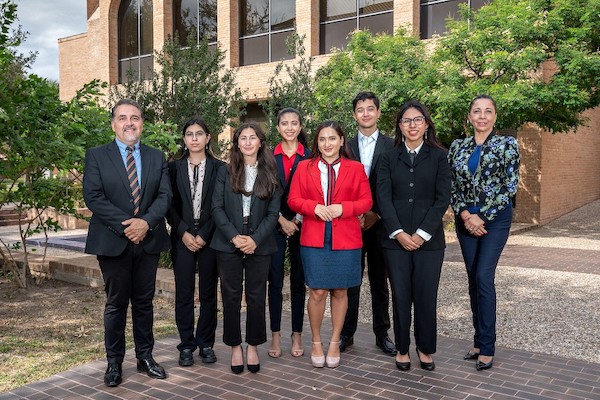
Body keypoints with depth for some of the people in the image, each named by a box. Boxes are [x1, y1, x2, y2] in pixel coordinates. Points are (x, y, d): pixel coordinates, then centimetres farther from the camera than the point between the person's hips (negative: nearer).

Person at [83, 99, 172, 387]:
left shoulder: (157, 157, 10)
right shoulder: (96, 156, 1)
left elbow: (165, 195, 1)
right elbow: (93, 197, -9)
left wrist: (145, 222, -16)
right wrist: (126, 225, -17)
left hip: (149, 241, 3)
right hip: (113, 242, -3)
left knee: (144, 301, 11)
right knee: (116, 303, 6)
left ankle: (145, 357, 23)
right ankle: (114, 361, 18)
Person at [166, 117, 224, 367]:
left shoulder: (219, 168, 3)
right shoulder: (174, 168, 7)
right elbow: (170, 205, 4)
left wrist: (204, 235, -9)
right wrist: (184, 233, -8)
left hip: (210, 237, -1)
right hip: (182, 237, 1)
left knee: (208, 293, 6)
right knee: (184, 293, 3)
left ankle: (206, 343, 17)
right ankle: (186, 345, 13)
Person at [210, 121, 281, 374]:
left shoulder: (270, 174, 5)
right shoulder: (225, 172, 5)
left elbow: (273, 213, 0)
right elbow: (217, 208, -1)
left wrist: (255, 239, -13)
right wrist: (234, 237, -13)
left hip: (259, 245, 0)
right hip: (229, 244, 0)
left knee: (257, 297, 4)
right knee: (231, 297, 5)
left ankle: (253, 346, 20)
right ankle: (235, 347, 19)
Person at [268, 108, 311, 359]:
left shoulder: (310, 157, 3)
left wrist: (298, 220, -8)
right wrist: (281, 220, -8)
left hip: (301, 226, 0)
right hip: (275, 226, 0)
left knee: (298, 281, 6)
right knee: (275, 281, 2)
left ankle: (297, 335, 14)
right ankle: (275, 335, 11)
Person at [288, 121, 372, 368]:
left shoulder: (355, 169, 5)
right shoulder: (304, 167, 7)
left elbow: (366, 201, 1)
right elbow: (294, 200, 4)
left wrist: (342, 208, -15)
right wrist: (315, 207, -14)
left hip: (346, 239, 0)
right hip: (313, 239, 0)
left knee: (340, 291, 8)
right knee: (317, 291, 0)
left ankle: (335, 343, 23)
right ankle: (316, 343, 18)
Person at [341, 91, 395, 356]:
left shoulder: (391, 147, 2)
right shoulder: (345, 147, 7)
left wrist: (376, 214, -9)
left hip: (379, 223, -1)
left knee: (380, 281, 9)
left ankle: (382, 334, 19)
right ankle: (347, 334, 16)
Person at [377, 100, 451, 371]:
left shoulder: (438, 156, 5)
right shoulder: (389, 158, 8)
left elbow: (443, 198, -2)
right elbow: (383, 198, 0)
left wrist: (422, 233, -10)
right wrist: (398, 233, -11)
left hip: (429, 238, -1)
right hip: (396, 238, 1)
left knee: (426, 297, 3)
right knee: (400, 296, 5)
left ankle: (425, 349, 21)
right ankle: (402, 349, 21)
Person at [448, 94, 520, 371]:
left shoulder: (507, 144, -2)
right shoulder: (457, 147, 8)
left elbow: (509, 186, -6)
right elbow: (451, 186, 6)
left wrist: (482, 217, -11)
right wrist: (465, 215, -8)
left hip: (495, 218, -4)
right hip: (466, 219, 4)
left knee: (483, 277, -11)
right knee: (473, 279, 7)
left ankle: (486, 347, -1)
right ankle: (480, 340, 18)